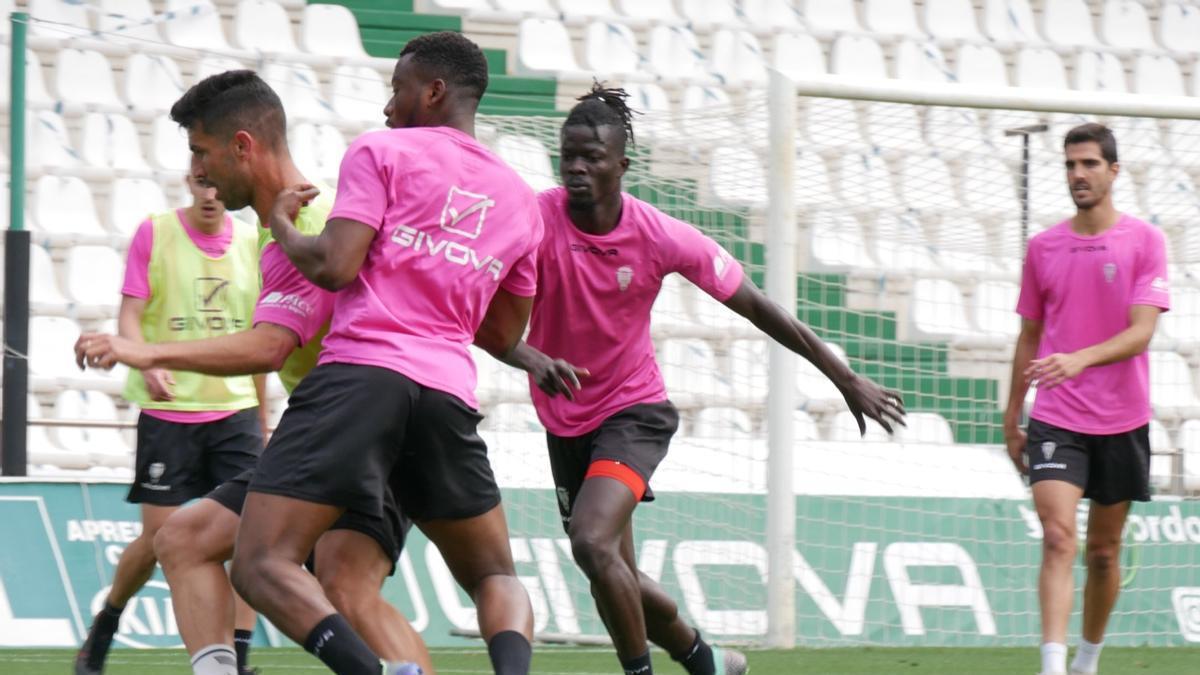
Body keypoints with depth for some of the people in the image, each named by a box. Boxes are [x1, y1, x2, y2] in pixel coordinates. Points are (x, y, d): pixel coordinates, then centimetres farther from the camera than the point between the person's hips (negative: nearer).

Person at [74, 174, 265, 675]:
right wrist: (145, 363, -28)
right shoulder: (153, 234, -3)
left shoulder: (250, 242, 7)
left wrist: (261, 419, 20)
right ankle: (104, 625, 25)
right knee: (159, 535, -2)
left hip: (236, 408, 3)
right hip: (167, 410, -3)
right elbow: (130, 316, -6)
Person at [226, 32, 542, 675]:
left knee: (261, 566, -8)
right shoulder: (519, 199, 22)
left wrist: (281, 223, 13)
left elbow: (334, 266, -6)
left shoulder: (381, 151, 5)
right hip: (449, 389, 5)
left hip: (360, 370, -5)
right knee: (495, 577, 19)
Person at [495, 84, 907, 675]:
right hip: (565, 420, 3)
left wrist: (846, 380, -3)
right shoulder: (536, 222, -17)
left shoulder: (660, 237, -16)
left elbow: (756, 307, -6)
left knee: (592, 542, -27)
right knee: (617, 580, 12)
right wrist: (534, 360, -48)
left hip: (634, 410, -3)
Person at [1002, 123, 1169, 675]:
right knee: (1058, 538, -16)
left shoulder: (1144, 242, -3)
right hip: (1056, 419, 1)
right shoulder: (1043, 247, 6)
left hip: (1121, 421, -1)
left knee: (1104, 551, 10)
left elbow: (1141, 333, -13)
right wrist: (1011, 417, 15)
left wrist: (1081, 359, -30)